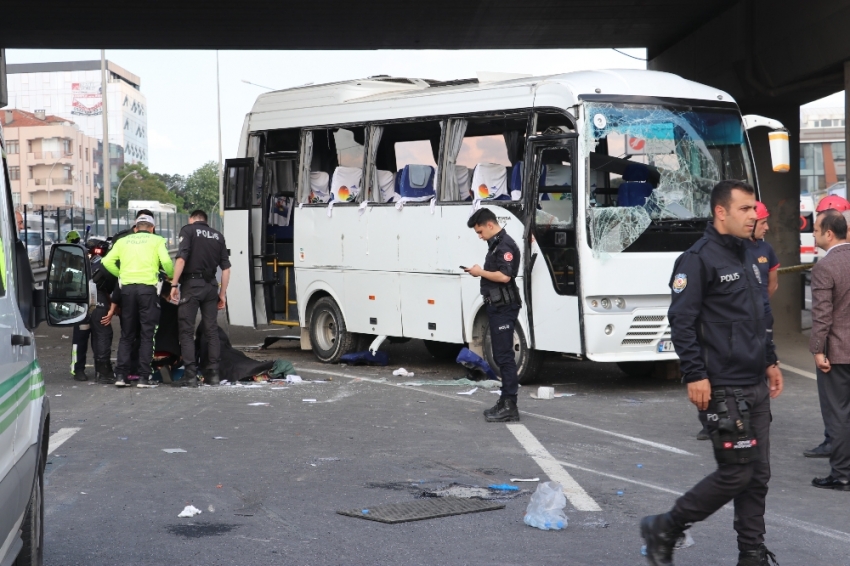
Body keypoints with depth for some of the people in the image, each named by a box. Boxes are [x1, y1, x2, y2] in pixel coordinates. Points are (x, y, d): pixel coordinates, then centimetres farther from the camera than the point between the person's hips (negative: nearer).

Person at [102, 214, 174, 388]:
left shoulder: (123, 241, 16)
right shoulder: (156, 240, 8)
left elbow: (107, 261, 6)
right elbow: (166, 261, -7)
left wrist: (121, 275, 16)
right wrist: (171, 276, 10)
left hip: (127, 287, 3)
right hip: (148, 287, -3)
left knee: (126, 334, 10)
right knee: (147, 334, 1)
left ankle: (121, 375, 3)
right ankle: (143, 377, -3)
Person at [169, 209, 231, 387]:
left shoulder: (188, 230, 0)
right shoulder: (218, 235, 14)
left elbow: (181, 259, -13)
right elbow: (226, 267, 10)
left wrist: (174, 285, -11)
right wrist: (222, 293, 14)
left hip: (191, 284, -4)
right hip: (211, 286, 4)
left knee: (187, 331, 0)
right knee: (211, 330, 10)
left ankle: (190, 375, -5)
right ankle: (213, 373, 10)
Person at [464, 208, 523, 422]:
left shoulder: (505, 245, -15)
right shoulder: (496, 244, 17)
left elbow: (504, 276, -25)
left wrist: (481, 272, -14)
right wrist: (479, 272, 8)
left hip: (504, 308, -11)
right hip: (498, 307, 11)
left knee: (504, 356, -10)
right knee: (500, 355, 13)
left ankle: (510, 406, -10)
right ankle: (505, 402, 20)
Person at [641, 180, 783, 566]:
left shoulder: (745, 258, 16)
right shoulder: (699, 259, -12)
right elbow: (681, 322, -17)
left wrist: (770, 362, 21)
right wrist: (695, 376, -21)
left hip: (756, 387, 8)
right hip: (723, 389, -8)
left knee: (757, 476, 8)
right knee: (735, 473, -7)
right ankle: (663, 530, 8)